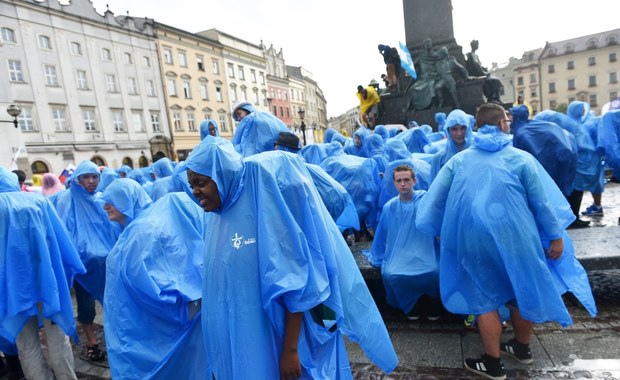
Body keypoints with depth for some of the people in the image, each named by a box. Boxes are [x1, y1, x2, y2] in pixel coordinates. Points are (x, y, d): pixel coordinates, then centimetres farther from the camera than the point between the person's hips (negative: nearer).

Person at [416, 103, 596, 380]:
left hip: (473, 240, 0)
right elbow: (542, 202, -2)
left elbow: (435, 199, 1)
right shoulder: (520, 158, -4)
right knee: (522, 292, 22)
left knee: (485, 299, 12)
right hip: (514, 237, 0)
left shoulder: (459, 160, 0)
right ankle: (522, 348, 42)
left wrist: (440, 232, 15)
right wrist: (556, 237, 9)